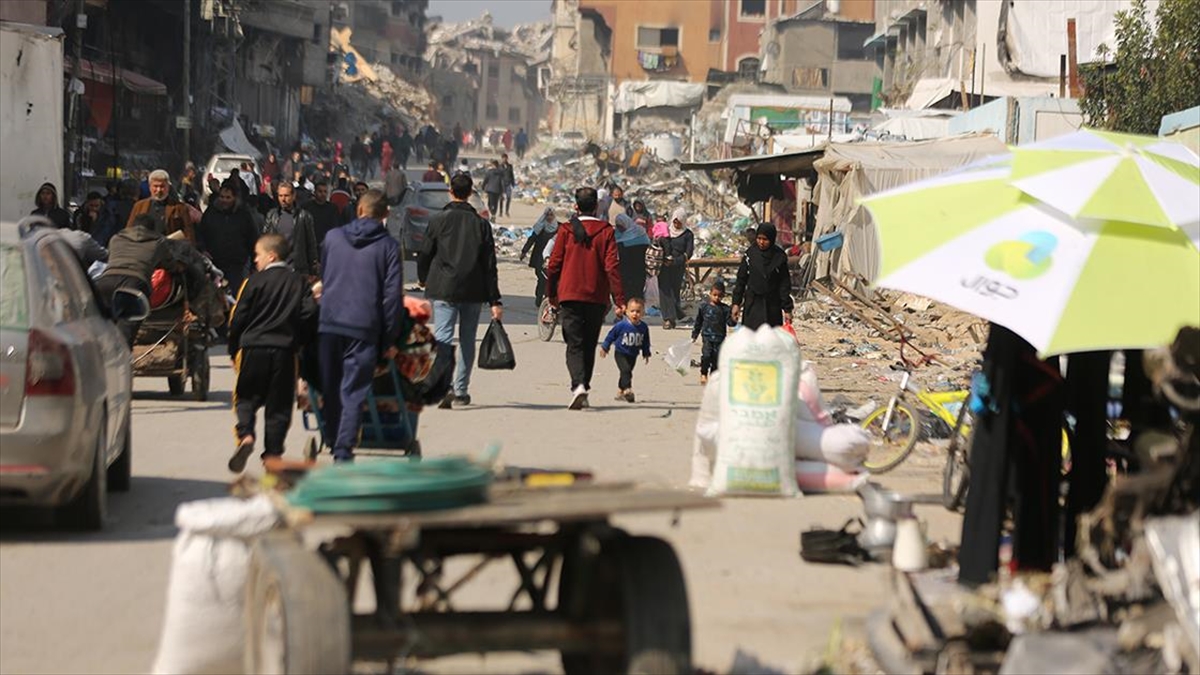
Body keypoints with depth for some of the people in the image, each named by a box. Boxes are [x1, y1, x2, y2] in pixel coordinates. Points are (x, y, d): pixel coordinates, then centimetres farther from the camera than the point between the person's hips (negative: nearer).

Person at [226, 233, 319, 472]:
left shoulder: (254, 282, -4)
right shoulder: (299, 283, 5)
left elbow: (238, 319, -4)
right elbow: (309, 314, -2)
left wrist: (234, 351, 8)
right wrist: (297, 342, 11)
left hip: (253, 348, -2)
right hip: (285, 351, 2)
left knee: (246, 397, 10)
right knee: (279, 404, 9)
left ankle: (245, 435, -15)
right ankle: (272, 453, 8)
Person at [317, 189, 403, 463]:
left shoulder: (333, 237, 7)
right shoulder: (388, 246, -1)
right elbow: (393, 295, -3)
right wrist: (389, 340, 1)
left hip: (329, 324, 2)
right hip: (364, 327, -2)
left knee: (330, 387, 14)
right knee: (354, 390, -1)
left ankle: (332, 440, 21)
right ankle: (343, 448, -9)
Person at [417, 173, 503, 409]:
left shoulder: (438, 219, -3)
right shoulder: (481, 224, 2)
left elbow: (425, 254, 2)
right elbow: (490, 265, 1)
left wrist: (423, 278, 24)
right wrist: (495, 301, 3)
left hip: (444, 289, -2)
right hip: (473, 291, 2)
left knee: (443, 337, -8)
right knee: (467, 339, 14)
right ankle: (461, 390, 19)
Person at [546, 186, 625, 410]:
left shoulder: (566, 230, -1)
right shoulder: (605, 231, -1)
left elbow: (554, 264, 2)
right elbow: (612, 266, -7)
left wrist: (552, 295, 14)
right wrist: (619, 300, -6)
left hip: (570, 296, -1)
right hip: (597, 298, 1)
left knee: (574, 345, -4)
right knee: (589, 346, 15)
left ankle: (578, 385, -25)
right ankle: (582, 388, 18)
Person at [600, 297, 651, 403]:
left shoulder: (643, 328, -5)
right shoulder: (621, 325, -17)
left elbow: (646, 342, 9)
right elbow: (611, 336, -6)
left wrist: (646, 354, 15)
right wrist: (605, 348, -1)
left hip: (633, 355, 5)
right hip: (620, 353, -5)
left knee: (626, 372, 17)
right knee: (626, 370, -23)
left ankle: (620, 392, 30)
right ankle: (627, 390, -28)